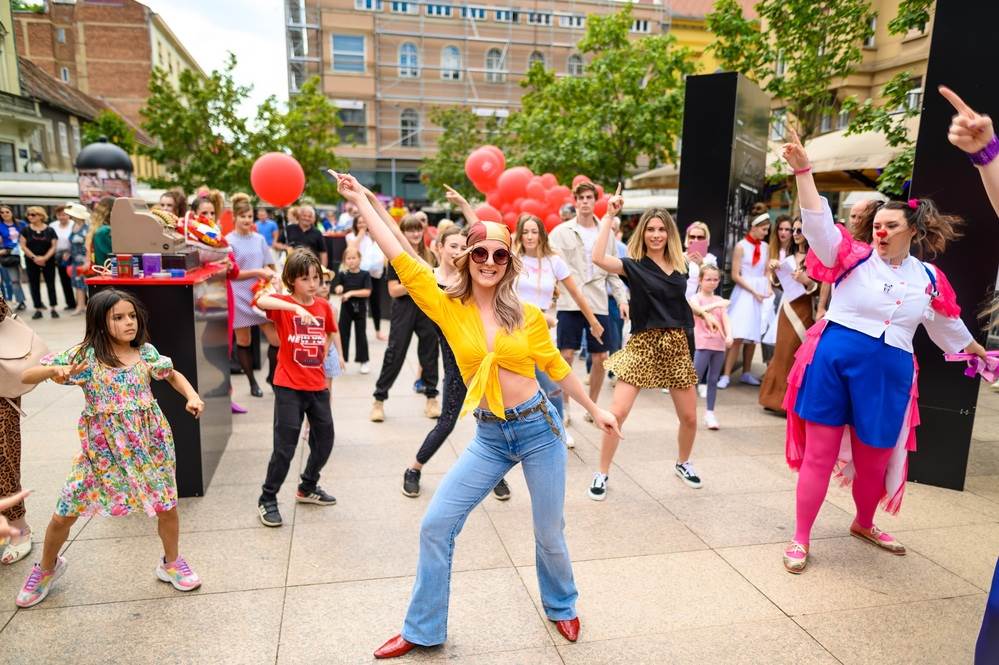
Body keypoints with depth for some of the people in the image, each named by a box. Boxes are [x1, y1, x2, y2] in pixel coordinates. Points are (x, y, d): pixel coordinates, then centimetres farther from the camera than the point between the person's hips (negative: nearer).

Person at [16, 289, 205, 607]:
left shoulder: (146, 352, -4)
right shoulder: (84, 355, -10)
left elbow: (173, 375, 14)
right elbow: (26, 376, -9)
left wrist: (192, 397, -4)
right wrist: (54, 370, -30)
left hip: (148, 443, 1)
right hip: (102, 446, -1)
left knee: (167, 507, 6)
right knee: (64, 514, 8)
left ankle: (171, 563, 33)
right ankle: (47, 567, 40)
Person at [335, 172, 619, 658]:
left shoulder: (527, 315, -4)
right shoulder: (448, 307, -5)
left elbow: (556, 367, 9)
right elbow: (398, 256, -9)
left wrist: (595, 410, 16)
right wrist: (359, 200, -8)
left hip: (540, 427, -1)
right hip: (489, 437, 1)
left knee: (549, 534, 12)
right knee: (435, 526, 0)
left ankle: (561, 607, 44)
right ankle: (422, 630, 22)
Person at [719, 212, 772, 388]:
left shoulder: (765, 246, 10)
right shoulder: (741, 246, -5)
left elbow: (767, 272, 12)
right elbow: (735, 275, -8)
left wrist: (768, 289, -6)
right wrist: (754, 292, -12)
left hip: (761, 293, 5)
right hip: (744, 292, -5)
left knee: (753, 336, 7)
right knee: (738, 337, -11)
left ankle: (746, 373, 17)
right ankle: (726, 375, -7)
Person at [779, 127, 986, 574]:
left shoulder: (928, 279, 9)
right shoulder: (855, 257, -2)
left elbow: (948, 326, 25)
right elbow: (818, 223, -16)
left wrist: (979, 352, 38)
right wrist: (803, 170, -25)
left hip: (888, 373, 4)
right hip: (834, 360, -3)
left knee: (875, 458, 15)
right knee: (819, 454, 0)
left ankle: (864, 524, 44)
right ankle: (800, 540, 12)